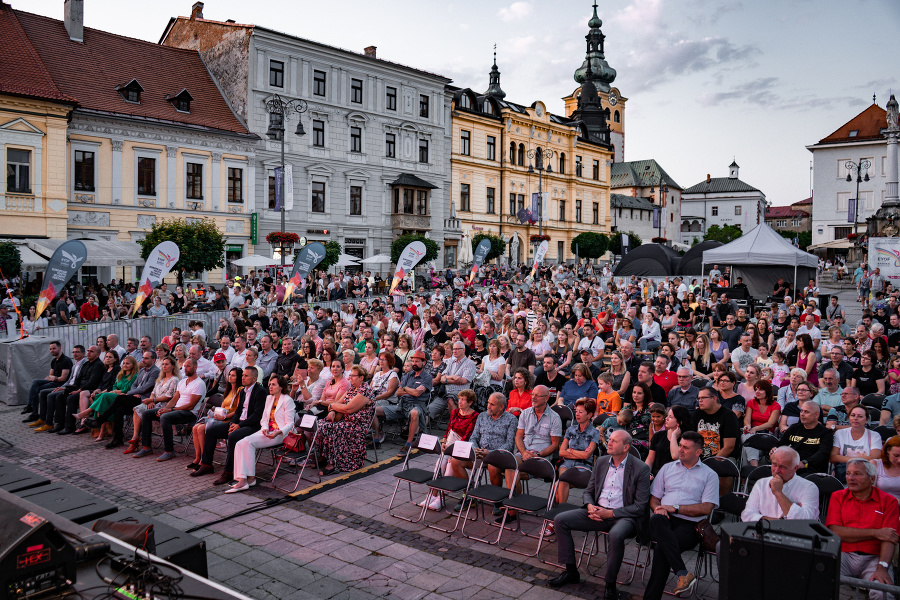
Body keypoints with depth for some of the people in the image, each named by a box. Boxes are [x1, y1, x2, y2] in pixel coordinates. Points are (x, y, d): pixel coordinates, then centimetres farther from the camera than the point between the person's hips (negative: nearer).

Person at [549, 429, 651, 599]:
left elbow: (640, 507, -10)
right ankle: (571, 571, 3)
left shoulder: (641, 469, -7)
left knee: (616, 535, -39)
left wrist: (610, 513, -17)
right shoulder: (601, 462, 10)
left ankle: (610, 584, -17)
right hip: (598, 512, 6)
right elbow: (588, 491, 16)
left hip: (623, 516, -5)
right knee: (560, 520, -10)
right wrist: (590, 506, -8)